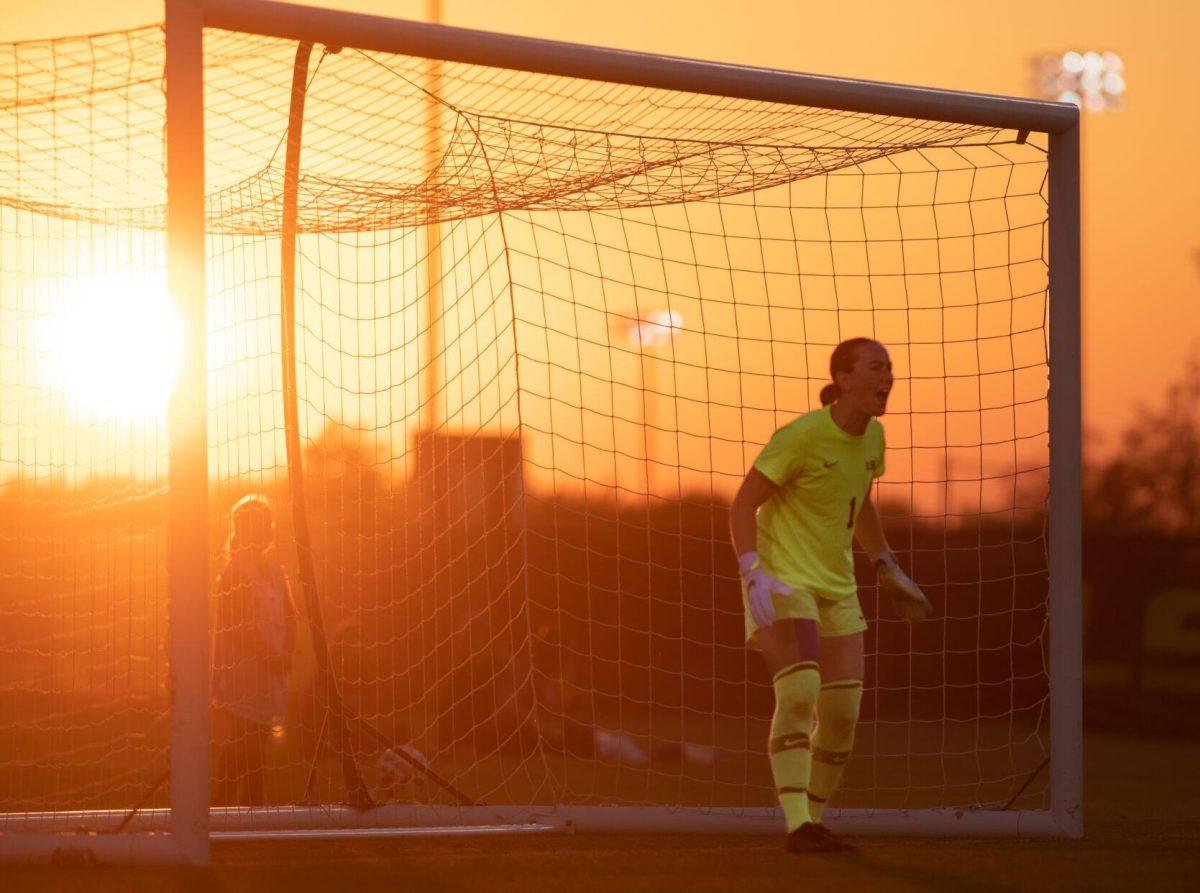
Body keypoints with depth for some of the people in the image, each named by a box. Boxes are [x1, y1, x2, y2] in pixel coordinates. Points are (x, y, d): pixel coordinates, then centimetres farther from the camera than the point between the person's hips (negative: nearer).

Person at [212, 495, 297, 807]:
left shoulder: (273, 571, 15)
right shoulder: (235, 572, -10)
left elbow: (289, 616, 18)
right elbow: (239, 626, -14)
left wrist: (287, 654, 2)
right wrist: (275, 657, -14)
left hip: (269, 673, 8)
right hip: (240, 673, -8)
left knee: (257, 750, 9)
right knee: (236, 752, -11)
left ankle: (255, 806, 13)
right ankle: (225, 805, -10)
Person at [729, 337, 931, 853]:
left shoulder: (872, 436, 5)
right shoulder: (800, 437, -17)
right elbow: (742, 505, -14)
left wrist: (889, 571, 21)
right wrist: (753, 574, -26)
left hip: (834, 587, 7)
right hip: (783, 580, -7)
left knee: (842, 713, -1)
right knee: (798, 692, -25)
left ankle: (812, 822, 15)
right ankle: (798, 826, -28)